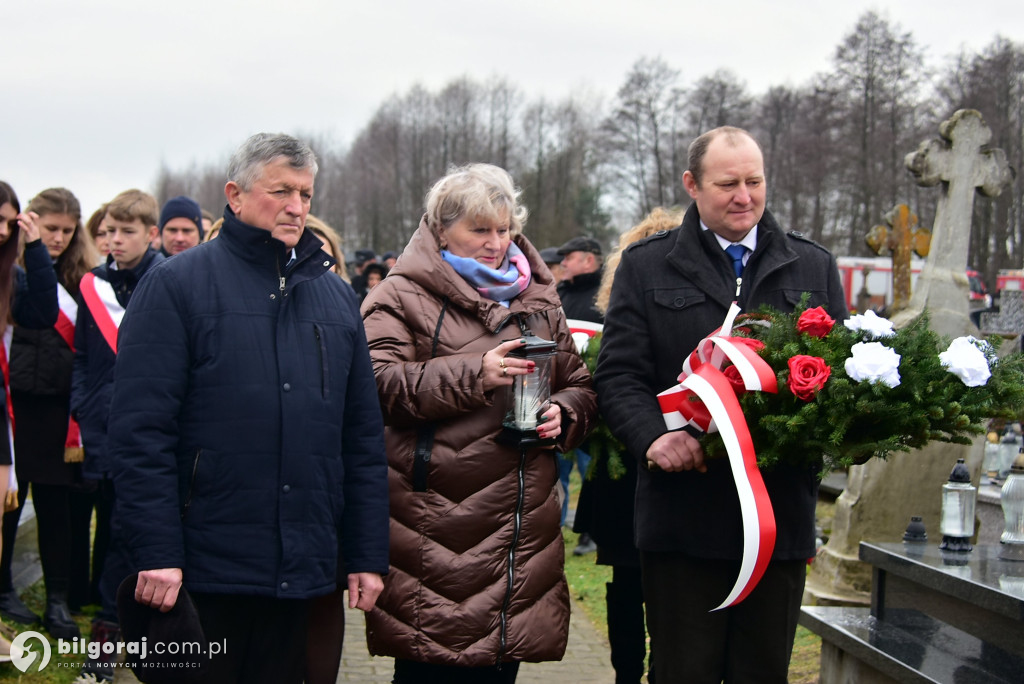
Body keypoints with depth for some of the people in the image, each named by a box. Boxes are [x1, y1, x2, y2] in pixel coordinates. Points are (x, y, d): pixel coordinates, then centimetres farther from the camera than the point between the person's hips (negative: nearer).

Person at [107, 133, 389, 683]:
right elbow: (140, 430, -10)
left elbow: (364, 438, 15)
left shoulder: (336, 297, 14)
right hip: (201, 575, -5)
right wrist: (156, 553, -17)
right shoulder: (177, 285, -3)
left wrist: (368, 556, 10)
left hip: (302, 576, 5)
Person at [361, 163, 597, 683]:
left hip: (520, 530, 5)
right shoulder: (401, 297, 1)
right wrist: (475, 374, -21)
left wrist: (563, 415, -1)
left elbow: (578, 385, 23)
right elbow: (380, 383, -12)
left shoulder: (537, 301, 18)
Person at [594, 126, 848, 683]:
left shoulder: (814, 267, 13)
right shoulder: (645, 267, 6)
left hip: (782, 514, 2)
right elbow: (618, 375, 0)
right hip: (682, 516, -2)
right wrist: (653, 435, -20)